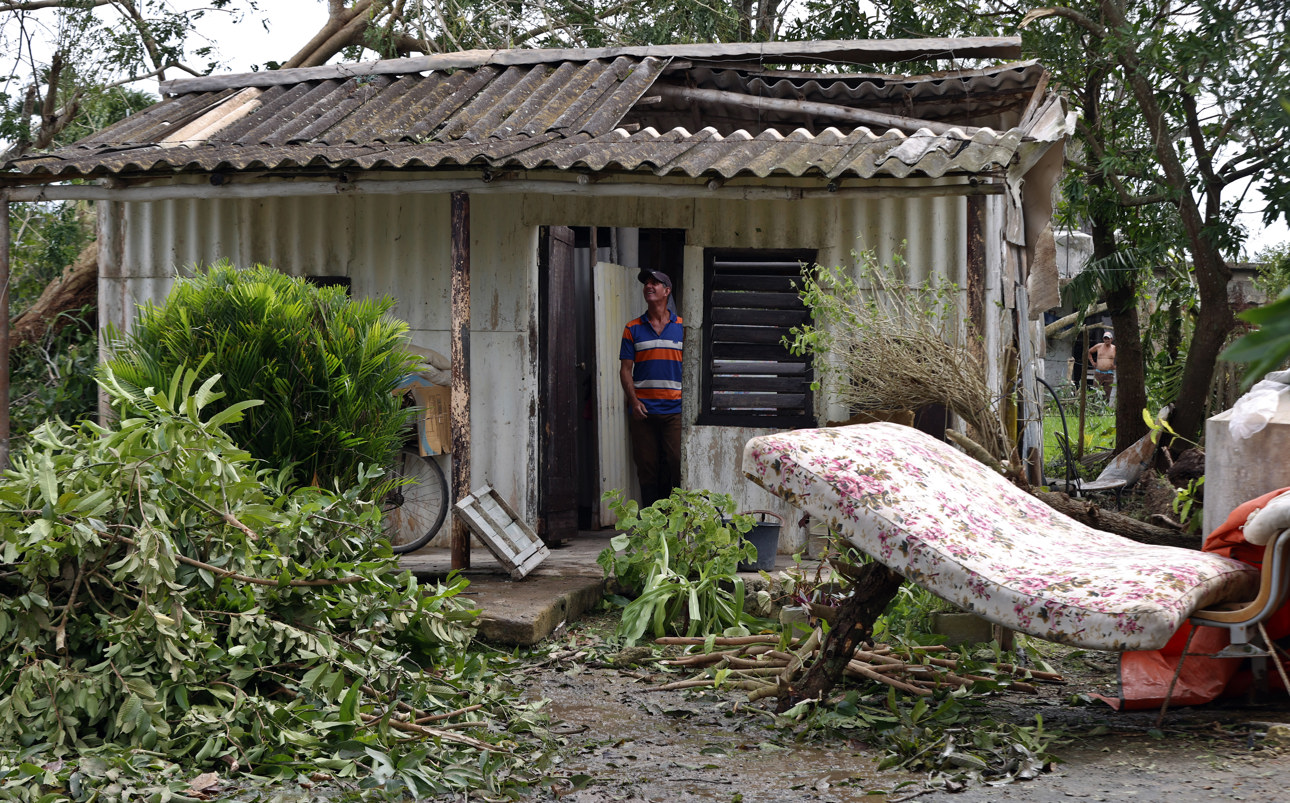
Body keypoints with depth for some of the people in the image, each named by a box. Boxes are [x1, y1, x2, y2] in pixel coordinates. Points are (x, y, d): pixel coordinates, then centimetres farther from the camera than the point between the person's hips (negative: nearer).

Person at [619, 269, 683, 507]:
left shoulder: (682, 327, 9)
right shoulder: (633, 329, 10)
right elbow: (625, 369, 6)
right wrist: (634, 400, -7)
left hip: (674, 409, -1)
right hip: (643, 410, 1)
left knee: (677, 462, -9)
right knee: (647, 466, 1)